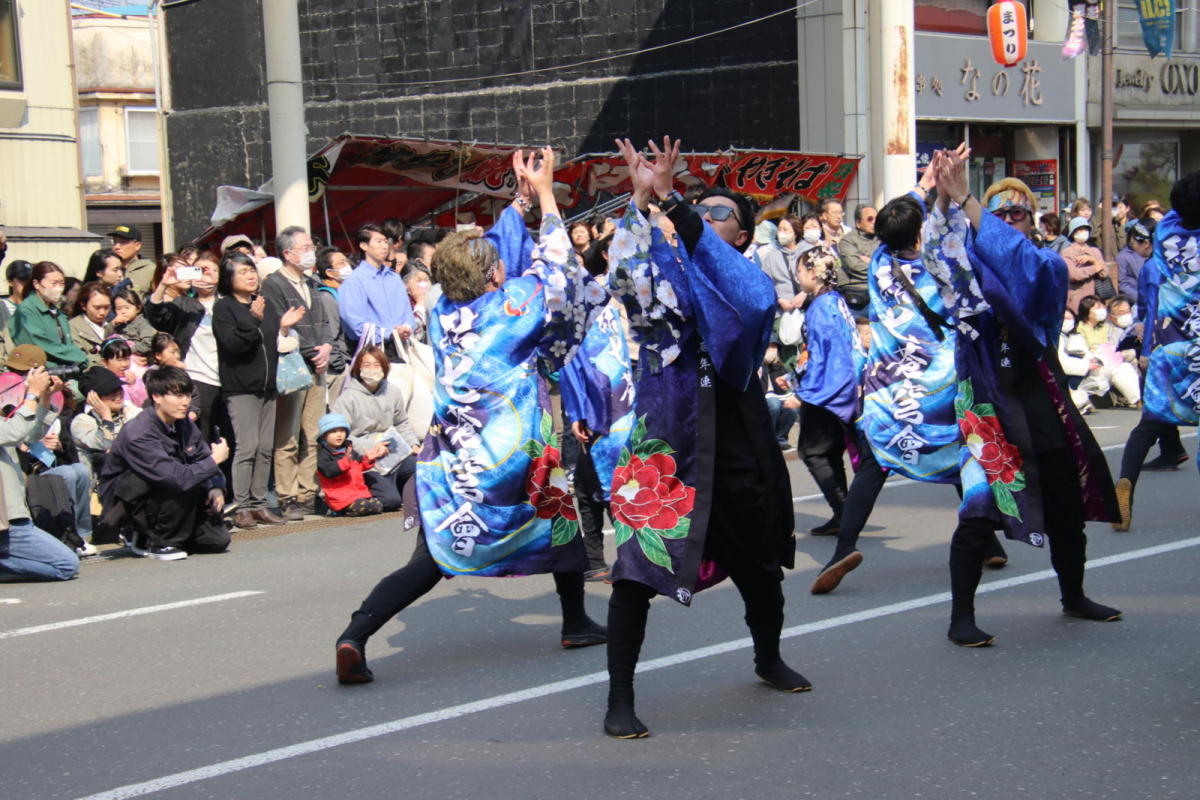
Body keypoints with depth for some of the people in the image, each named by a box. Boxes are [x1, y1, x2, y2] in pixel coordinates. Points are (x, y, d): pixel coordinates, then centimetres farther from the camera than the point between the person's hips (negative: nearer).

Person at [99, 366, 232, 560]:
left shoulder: (183, 424, -3)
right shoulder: (139, 434, -29)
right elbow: (177, 477, -37)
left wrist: (216, 488, -12)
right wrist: (214, 460, -26)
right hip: (125, 499, -8)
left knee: (218, 540, -4)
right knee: (183, 485, -34)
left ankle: (147, 537, 14)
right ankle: (161, 543, -14)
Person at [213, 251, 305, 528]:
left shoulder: (266, 305, 17)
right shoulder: (224, 308, -2)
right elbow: (232, 344, -15)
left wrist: (284, 327, 0)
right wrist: (254, 319, -24)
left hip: (266, 386, 6)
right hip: (240, 388, -6)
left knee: (265, 448, 6)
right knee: (247, 447, -12)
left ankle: (258, 504, 12)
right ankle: (242, 508, -8)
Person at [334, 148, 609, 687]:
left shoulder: (443, 312, 4)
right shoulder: (509, 308, -11)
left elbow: (496, 250, 19)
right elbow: (554, 269, 5)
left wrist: (521, 200, 24)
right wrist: (544, 196, 12)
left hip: (449, 456, 4)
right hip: (507, 461, -4)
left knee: (431, 561, 3)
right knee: (561, 520, 23)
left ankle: (354, 637, -14)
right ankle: (576, 624, 33)